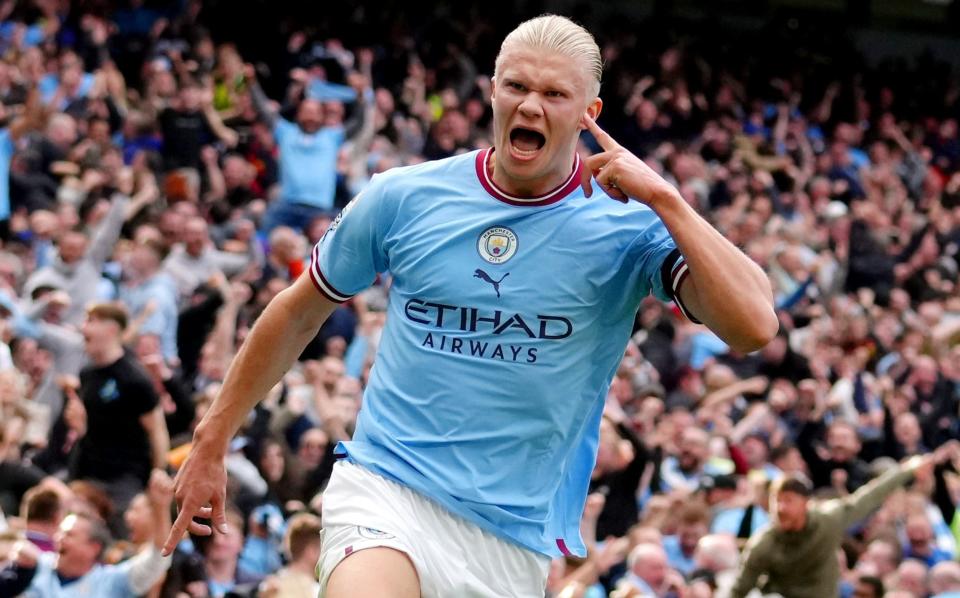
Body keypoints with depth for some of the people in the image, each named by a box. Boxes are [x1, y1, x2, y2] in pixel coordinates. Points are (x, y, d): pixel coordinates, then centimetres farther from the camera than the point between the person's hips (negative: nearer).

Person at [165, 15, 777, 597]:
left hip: (517, 534, 1)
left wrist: (664, 199, -19)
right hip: (386, 487, -1)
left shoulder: (629, 224, -2)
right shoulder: (402, 197, 3)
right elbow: (300, 312, 17)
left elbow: (755, 326, -16)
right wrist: (212, 441, 19)